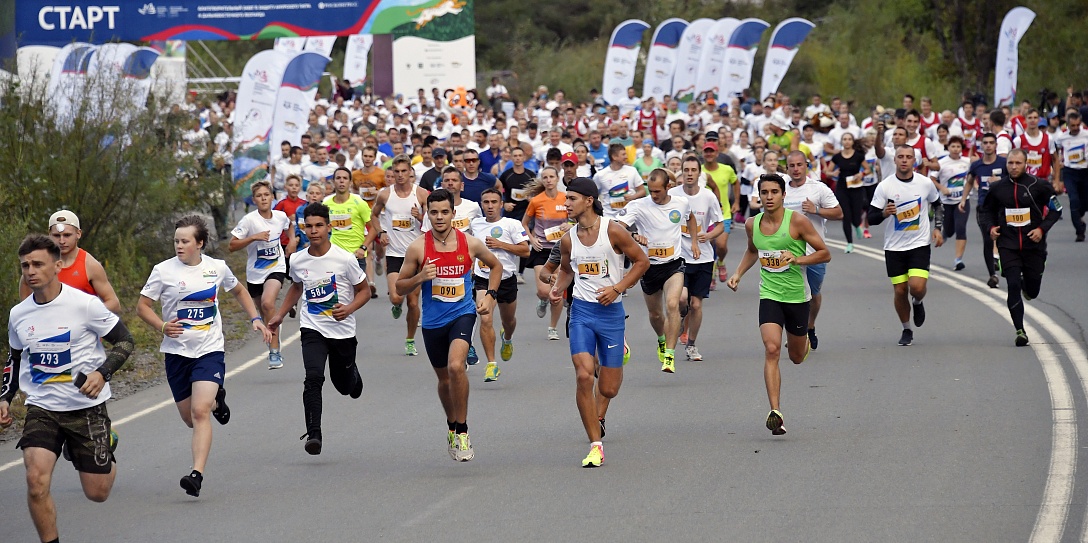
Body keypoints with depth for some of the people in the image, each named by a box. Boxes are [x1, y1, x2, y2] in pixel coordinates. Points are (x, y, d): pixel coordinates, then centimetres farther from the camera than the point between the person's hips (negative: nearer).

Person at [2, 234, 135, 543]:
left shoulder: (85, 304, -12)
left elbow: (125, 341, -5)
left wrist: (102, 373, -21)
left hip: (87, 407, -2)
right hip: (41, 408, 3)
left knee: (97, 493, 5)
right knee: (36, 480, -21)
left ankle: (108, 451, 41)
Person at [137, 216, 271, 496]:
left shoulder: (217, 268, 1)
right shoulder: (164, 271, -5)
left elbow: (239, 291, 21)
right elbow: (142, 306, -1)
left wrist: (256, 318, 10)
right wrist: (162, 326, -18)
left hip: (210, 350, -1)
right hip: (177, 352, 1)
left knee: (200, 412, -20)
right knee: (190, 418, 11)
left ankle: (197, 474, -25)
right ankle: (216, 400, 47)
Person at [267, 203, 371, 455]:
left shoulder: (344, 259, -13)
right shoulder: (297, 261, -2)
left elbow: (364, 291, -3)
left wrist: (349, 309, -21)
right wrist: (280, 315, 20)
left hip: (343, 330, -1)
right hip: (312, 328, 1)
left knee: (344, 385, 14)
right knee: (314, 377, -22)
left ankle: (353, 374, 53)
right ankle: (313, 434, -23)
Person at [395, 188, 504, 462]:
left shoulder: (470, 244, -5)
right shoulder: (418, 247, -7)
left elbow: (496, 266, 15)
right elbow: (400, 288, 0)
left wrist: (490, 295, 3)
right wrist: (420, 277, -19)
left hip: (462, 314, -2)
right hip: (433, 321, 2)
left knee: (456, 366, -26)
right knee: (444, 378, 16)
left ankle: (462, 432, -13)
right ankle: (452, 427, 42)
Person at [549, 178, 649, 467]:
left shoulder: (613, 231, -9)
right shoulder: (568, 239, 3)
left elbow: (642, 261, -2)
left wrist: (617, 288, -12)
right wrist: (558, 288, 1)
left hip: (611, 311, -2)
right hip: (581, 311, 2)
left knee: (608, 388, 4)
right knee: (584, 376, -17)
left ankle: (599, 417, 44)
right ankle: (596, 445, -8)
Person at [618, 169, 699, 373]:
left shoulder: (682, 203, -2)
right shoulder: (639, 206, -13)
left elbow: (690, 218, 23)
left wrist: (694, 240, 15)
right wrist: (634, 236, -45)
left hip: (673, 264, -1)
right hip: (649, 266, 1)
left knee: (672, 304, -24)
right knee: (655, 313, 16)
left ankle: (669, 356, -23)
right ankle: (662, 340, 50)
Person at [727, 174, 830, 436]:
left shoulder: (797, 221, -11)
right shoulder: (752, 224, 2)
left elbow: (825, 254, -7)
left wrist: (797, 259, -21)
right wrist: (738, 273, 10)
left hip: (797, 296, -1)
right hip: (769, 295, 1)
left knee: (797, 357, 14)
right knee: (772, 350, -19)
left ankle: (804, 341, 54)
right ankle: (775, 413, -22)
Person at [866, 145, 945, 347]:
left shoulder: (925, 183, -2)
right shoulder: (885, 186, -8)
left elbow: (937, 205, 18)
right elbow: (871, 218, -7)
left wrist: (937, 228, 7)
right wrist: (884, 213, -27)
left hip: (920, 244, 0)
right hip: (894, 247, 0)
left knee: (917, 287, -17)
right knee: (900, 291, 4)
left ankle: (917, 303, 20)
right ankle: (906, 330, 25)